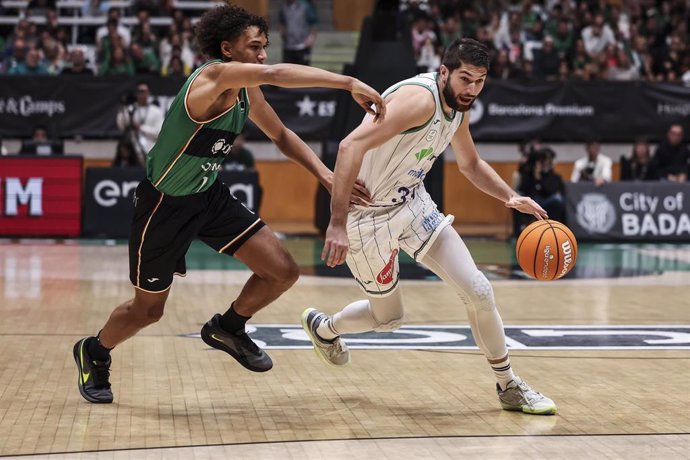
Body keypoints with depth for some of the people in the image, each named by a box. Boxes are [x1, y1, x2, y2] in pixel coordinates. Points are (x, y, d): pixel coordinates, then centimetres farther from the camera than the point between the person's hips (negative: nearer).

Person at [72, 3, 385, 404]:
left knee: (283, 272, -4)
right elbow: (275, 74, -46)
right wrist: (349, 83, -50)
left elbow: (282, 135, 12)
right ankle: (94, 353, 40)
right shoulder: (216, 76, -28)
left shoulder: (247, 91, -2)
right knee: (148, 310, 9)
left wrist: (327, 176, -2)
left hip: (211, 196, 7)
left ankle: (228, 328, 23)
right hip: (165, 205, -7)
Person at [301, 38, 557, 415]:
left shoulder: (457, 108, 1)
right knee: (388, 319, 9)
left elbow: (470, 164, 21)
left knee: (478, 291, -3)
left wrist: (511, 198, 4)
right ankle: (322, 326, 42)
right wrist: (337, 224, -42)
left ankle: (509, 387, 14)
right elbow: (351, 146, -38)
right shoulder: (420, 98, -28)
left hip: (413, 203, 7)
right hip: (370, 216, -7)